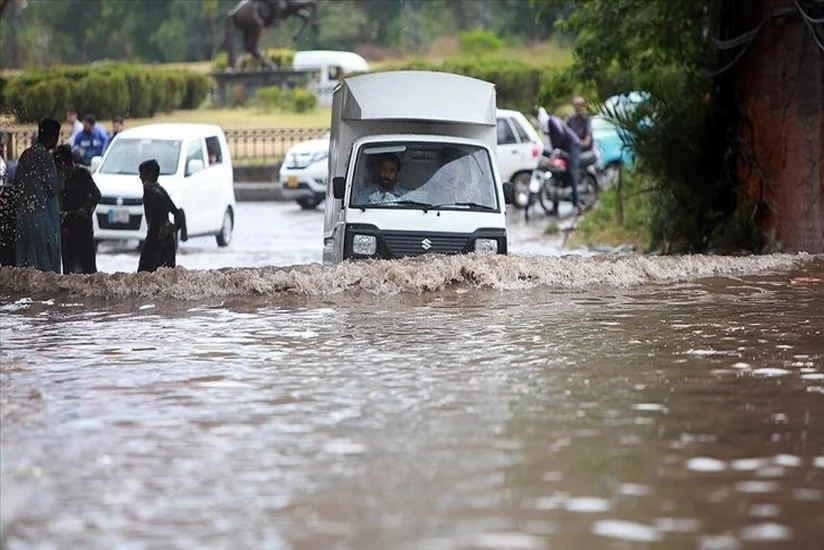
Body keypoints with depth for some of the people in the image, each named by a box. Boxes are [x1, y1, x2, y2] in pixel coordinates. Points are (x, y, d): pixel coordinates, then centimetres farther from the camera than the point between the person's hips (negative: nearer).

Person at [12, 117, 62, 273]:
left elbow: (16, 185, 14)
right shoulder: (45, 156, -13)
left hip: (22, 214, 8)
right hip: (41, 214, -8)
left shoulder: (26, 155, 10)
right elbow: (53, 188, -12)